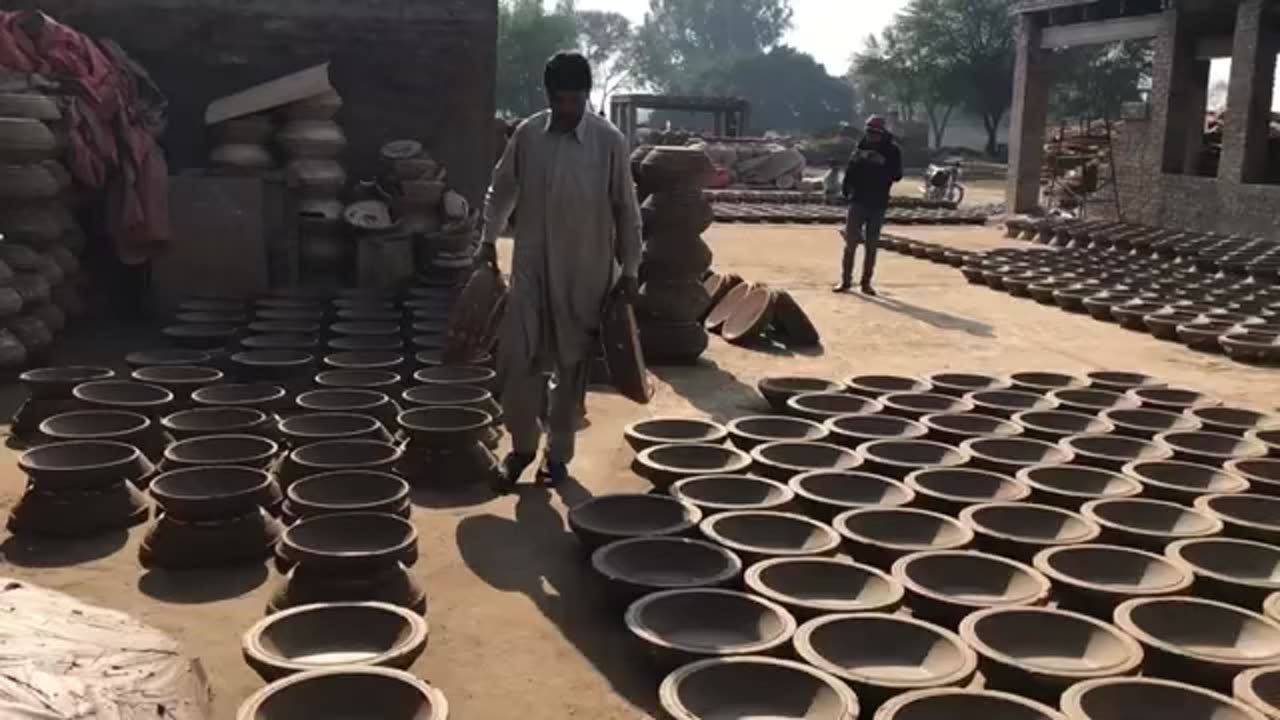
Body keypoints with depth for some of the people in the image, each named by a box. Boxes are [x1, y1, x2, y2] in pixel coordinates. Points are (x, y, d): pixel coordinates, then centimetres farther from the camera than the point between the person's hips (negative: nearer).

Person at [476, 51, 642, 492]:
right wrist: (489, 239, 8)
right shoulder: (527, 134, 0)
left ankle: (558, 452, 22)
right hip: (531, 265, 2)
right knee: (517, 357, -2)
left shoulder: (609, 141, -7)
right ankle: (522, 444, 18)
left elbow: (626, 208, -2)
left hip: (585, 272, -2)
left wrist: (630, 268, -2)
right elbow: (502, 188, 14)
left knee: (572, 364, 7)